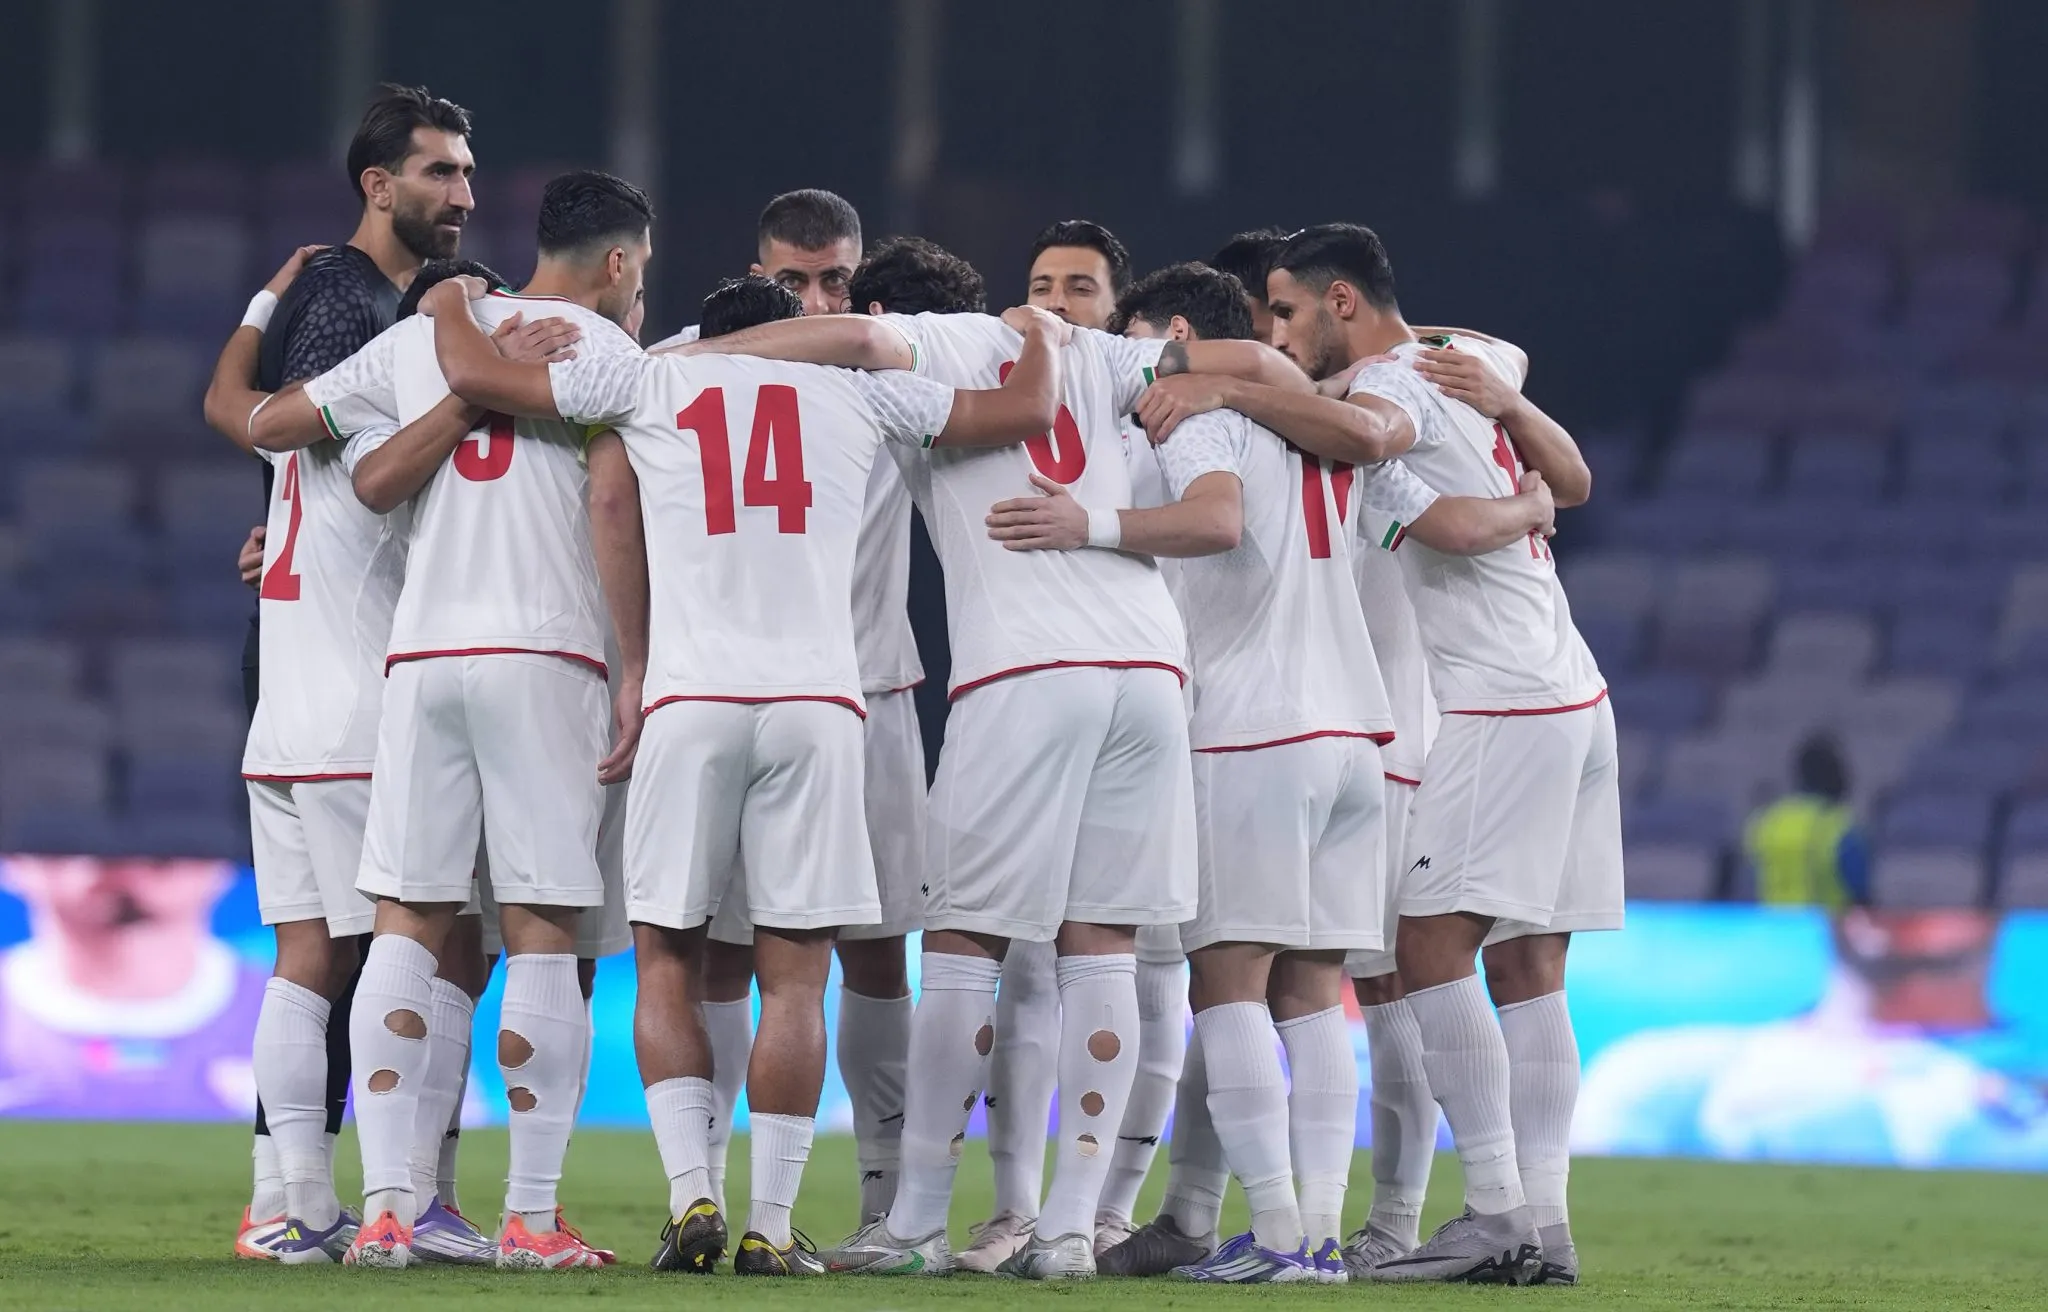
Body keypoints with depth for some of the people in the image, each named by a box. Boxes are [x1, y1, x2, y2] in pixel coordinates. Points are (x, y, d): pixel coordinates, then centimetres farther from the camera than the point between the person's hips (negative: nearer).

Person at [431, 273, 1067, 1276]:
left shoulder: (652, 380, 9)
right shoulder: (858, 391, 12)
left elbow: (475, 375, 12)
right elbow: (1026, 410, 18)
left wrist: (449, 306, 33)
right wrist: (1042, 337, 39)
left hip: (689, 702, 0)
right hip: (817, 704, 0)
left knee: (667, 960, 10)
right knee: (794, 975, 3)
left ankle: (691, 1195, -5)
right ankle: (771, 1225, -1)